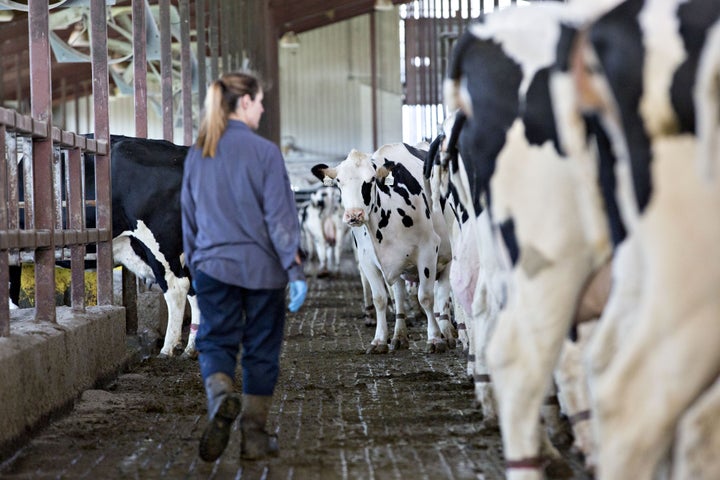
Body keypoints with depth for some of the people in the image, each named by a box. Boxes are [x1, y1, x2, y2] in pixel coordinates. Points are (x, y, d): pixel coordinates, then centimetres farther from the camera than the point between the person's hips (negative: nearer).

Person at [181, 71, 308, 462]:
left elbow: (188, 217, 11)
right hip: (261, 267, -3)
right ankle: (254, 435, 12)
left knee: (215, 341, 8)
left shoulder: (197, 154, 4)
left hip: (212, 266, 3)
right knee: (261, 349, 9)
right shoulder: (264, 152, -10)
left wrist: (194, 263, 21)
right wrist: (295, 269, -8)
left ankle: (220, 397, -24)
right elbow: (280, 217, -11)